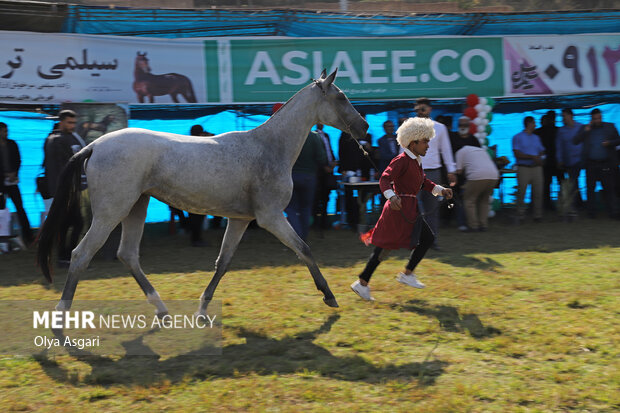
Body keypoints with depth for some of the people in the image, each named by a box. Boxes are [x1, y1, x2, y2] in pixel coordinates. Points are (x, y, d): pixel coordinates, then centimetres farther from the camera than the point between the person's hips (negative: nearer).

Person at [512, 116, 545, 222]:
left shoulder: (536, 138, 19)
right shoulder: (517, 137, 3)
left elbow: (541, 152, 17)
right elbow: (517, 154, -7)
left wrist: (540, 158, -6)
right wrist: (532, 157, -14)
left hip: (536, 167, 4)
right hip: (523, 168, -4)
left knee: (538, 192, -3)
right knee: (521, 192, -6)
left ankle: (538, 215, 2)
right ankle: (520, 216, 0)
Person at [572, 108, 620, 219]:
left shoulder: (610, 127, 9)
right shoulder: (585, 128, 8)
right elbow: (575, 141, -2)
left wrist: (609, 143, -10)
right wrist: (586, 130, -10)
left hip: (606, 164, -1)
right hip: (591, 164, 1)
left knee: (609, 188, -5)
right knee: (590, 188, 5)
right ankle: (591, 212, 14)